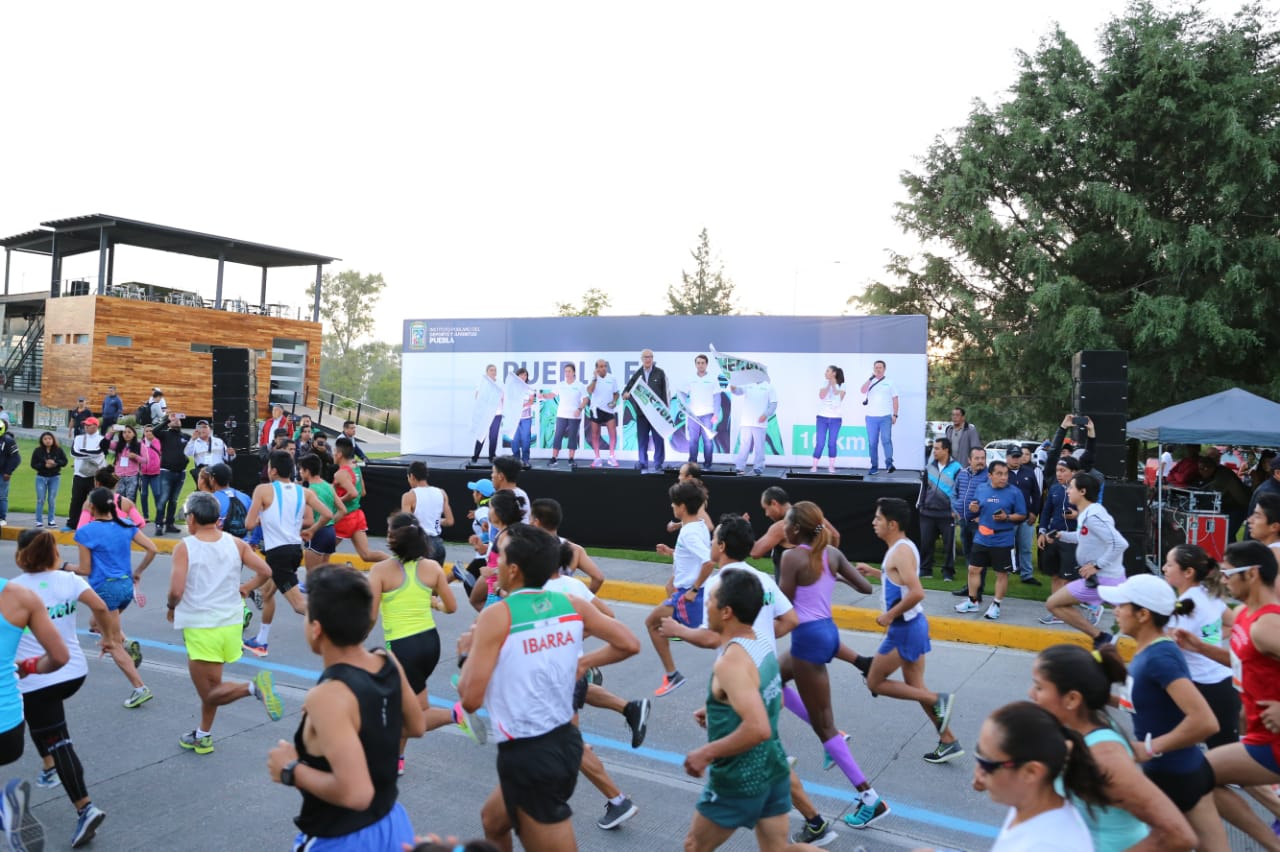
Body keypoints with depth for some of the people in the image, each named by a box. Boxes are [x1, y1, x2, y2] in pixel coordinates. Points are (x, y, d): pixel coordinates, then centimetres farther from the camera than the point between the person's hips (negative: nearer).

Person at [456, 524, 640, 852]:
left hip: (527, 756, -7)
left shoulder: (497, 616, -16)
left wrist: (467, 652, 1)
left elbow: (470, 699, -16)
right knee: (493, 819, 31)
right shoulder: (572, 605, 0)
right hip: (566, 741, 7)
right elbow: (629, 644, 4)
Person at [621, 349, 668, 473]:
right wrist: (625, 394, -19)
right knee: (642, 438, 6)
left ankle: (658, 463, 9)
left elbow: (665, 392, 0)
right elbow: (628, 387, 5)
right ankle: (643, 462, 14)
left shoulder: (659, 373, 2)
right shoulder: (637, 374, 8)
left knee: (658, 438, 2)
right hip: (641, 411, 2)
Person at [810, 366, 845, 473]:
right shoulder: (824, 384, 5)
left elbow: (839, 399, -13)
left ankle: (831, 467, 11)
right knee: (820, 443, -5)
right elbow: (822, 396, -10)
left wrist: (833, 385, -10)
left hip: (835, 419, -1)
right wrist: (829, 384, -9)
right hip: (822, 417, 1)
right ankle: (814, 466, 1)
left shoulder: (841, 386, 0)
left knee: (832, 443, 2)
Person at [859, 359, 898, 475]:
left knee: (886, 440, -17)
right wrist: (871, 377, -10)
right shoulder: (870, 382, 11)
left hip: (886, 417, -2)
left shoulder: (890, 382, 7)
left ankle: (889, 463, -23)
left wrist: (895, 415, -2)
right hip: (871, 417, 2)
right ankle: (874, 467, 8)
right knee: (872, 443, 3)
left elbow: (895, 399, 6)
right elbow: (862, 391, -9)